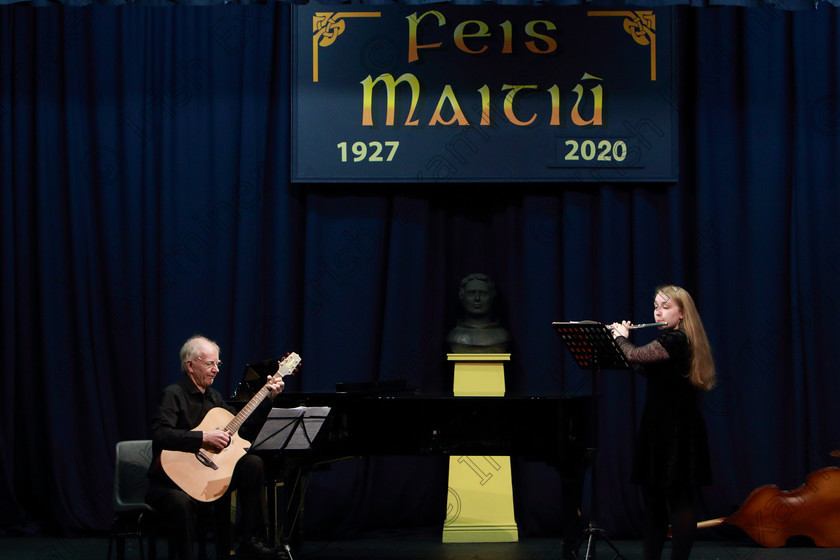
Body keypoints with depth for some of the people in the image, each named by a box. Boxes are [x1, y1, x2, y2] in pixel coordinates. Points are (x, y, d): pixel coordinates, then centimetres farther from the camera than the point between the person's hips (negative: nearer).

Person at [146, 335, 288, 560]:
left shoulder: (214, 397, 14)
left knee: (253, 464, -8)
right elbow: (160, 435, -28)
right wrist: (203, 438, -28)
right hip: (170, 481, -8)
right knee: (181, 502, -40)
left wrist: (268, 398, 7)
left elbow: (245, 431, 13)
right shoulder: (174, 395, -12)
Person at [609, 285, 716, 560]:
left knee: (679, 501, -6)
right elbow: (643, 368, 21)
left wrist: (620, 336, -5)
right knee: (652, 499, 11)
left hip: (677, 433, -10)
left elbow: (634, 356, -26)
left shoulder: (676, 340, -16)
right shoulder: (672, 340, 16)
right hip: (660, 429, 10)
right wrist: (620, 336, 12)